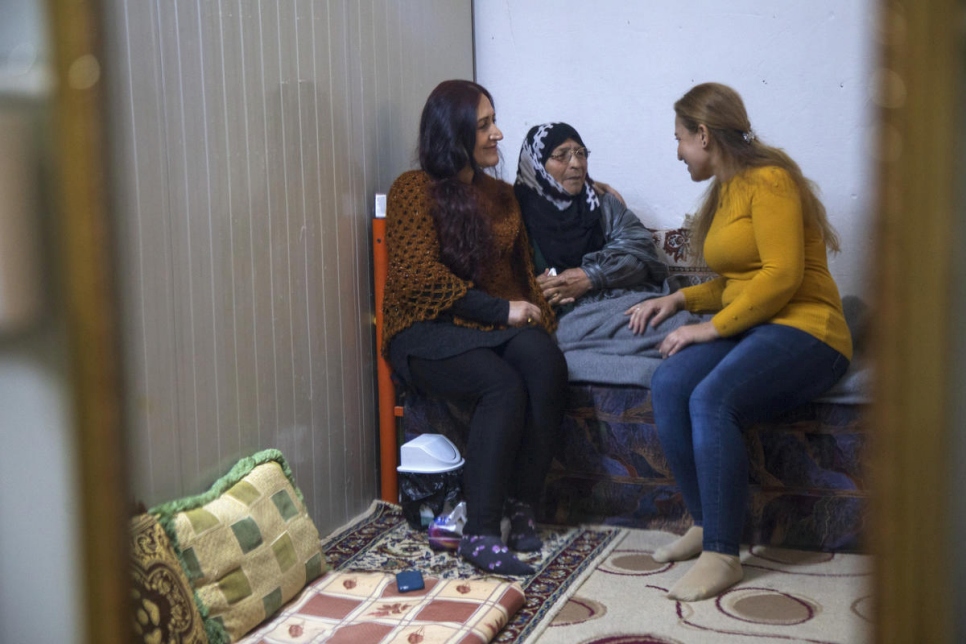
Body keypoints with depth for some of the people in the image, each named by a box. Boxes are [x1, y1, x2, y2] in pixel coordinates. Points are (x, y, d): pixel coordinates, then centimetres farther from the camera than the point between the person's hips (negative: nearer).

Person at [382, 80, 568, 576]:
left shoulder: (500, 194, 20)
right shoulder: (415, 190, -1)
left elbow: (522, 268, 23)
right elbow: (420, 276, -12)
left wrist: (535, 311, 2)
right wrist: (500, 310, -14)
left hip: (496, 326, 5)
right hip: (426, 330, -5)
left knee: (544, 360, -30)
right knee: (503, 384, -34)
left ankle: (521, 505, -23)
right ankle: (480, 533, -31)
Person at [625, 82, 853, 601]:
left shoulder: (768, 180, -9)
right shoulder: (725, 189, 20)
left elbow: (782, 275, -19)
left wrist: (713, 326, -17)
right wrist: (680, 299, 11)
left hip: (803, 328, -8)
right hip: (749, 328, 8)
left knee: (711, 399, -32)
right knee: (668, 384, -20)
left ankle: (722, 554, -23)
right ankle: (703, 523, -9)